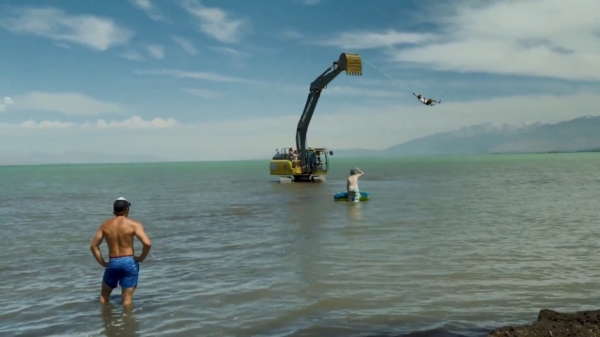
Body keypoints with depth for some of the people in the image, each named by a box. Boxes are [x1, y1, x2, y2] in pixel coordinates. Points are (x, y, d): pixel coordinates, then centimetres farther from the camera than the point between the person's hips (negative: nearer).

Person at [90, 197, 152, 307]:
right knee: (127, 298, 4)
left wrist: (102, 263, 10)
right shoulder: (134, 224, -7)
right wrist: (141, 258, -3)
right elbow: (147, 243, -18)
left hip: (112, 263, 3)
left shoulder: (105, 225, 5)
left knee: (104, 294, 24)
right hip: (129, 262, -3)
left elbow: (93, 246, 6)